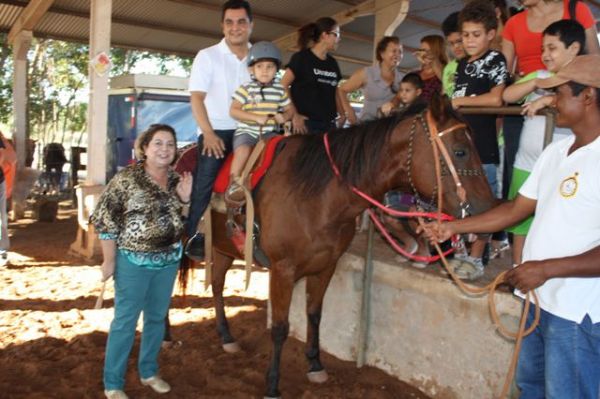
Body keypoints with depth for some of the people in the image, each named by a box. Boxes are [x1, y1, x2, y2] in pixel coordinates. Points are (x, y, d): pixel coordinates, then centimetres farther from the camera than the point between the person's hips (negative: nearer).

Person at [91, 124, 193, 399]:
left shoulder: (176, 179, 3)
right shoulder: (127, 178, -13)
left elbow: (185, 220, 10)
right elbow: (104, 219, -11)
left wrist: (185, 199, -10)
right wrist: (109, 260, -11)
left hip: (169, 260, 5)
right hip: (134, 261, -5)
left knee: (157, 317, 16)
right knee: (125, 321, 4)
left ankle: (149, 372, 35)